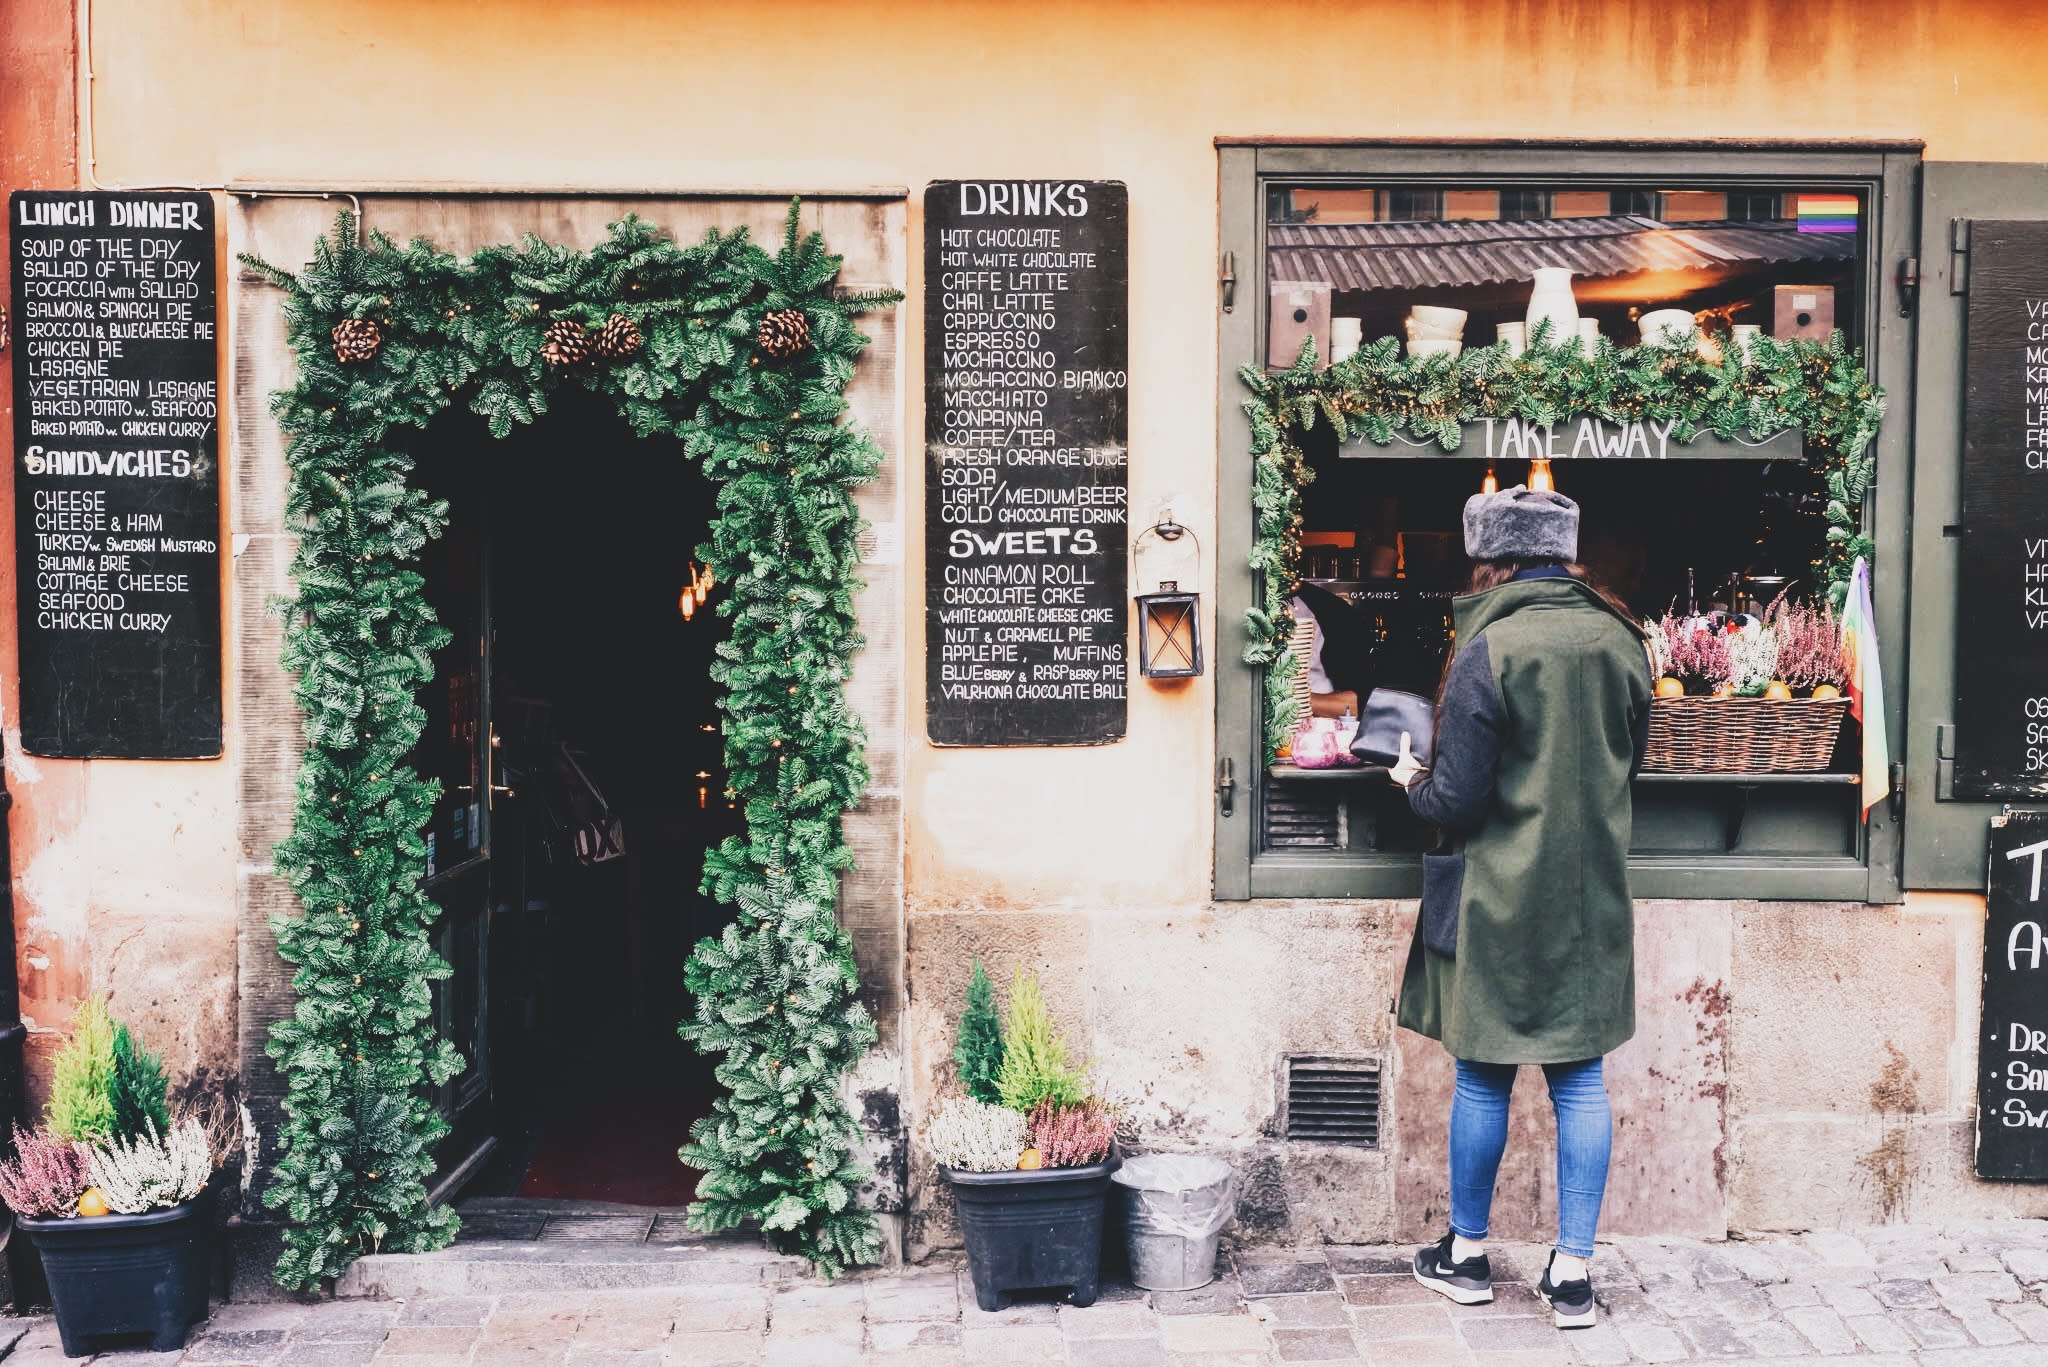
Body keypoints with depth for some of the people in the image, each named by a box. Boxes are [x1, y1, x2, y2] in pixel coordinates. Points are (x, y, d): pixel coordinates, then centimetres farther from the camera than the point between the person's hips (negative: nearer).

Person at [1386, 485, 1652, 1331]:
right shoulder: (1619, 641, 1)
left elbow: (1458, 800, -15)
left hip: (1502, 900, -4)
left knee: (1483, 1079, 8)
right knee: (1580, 1078, 9)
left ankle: (1466, 1255, 23)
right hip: (1593, 899, 5)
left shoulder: (1490, 651, -16)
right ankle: (1572, 1271, 12)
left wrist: (1414, 783, 5)